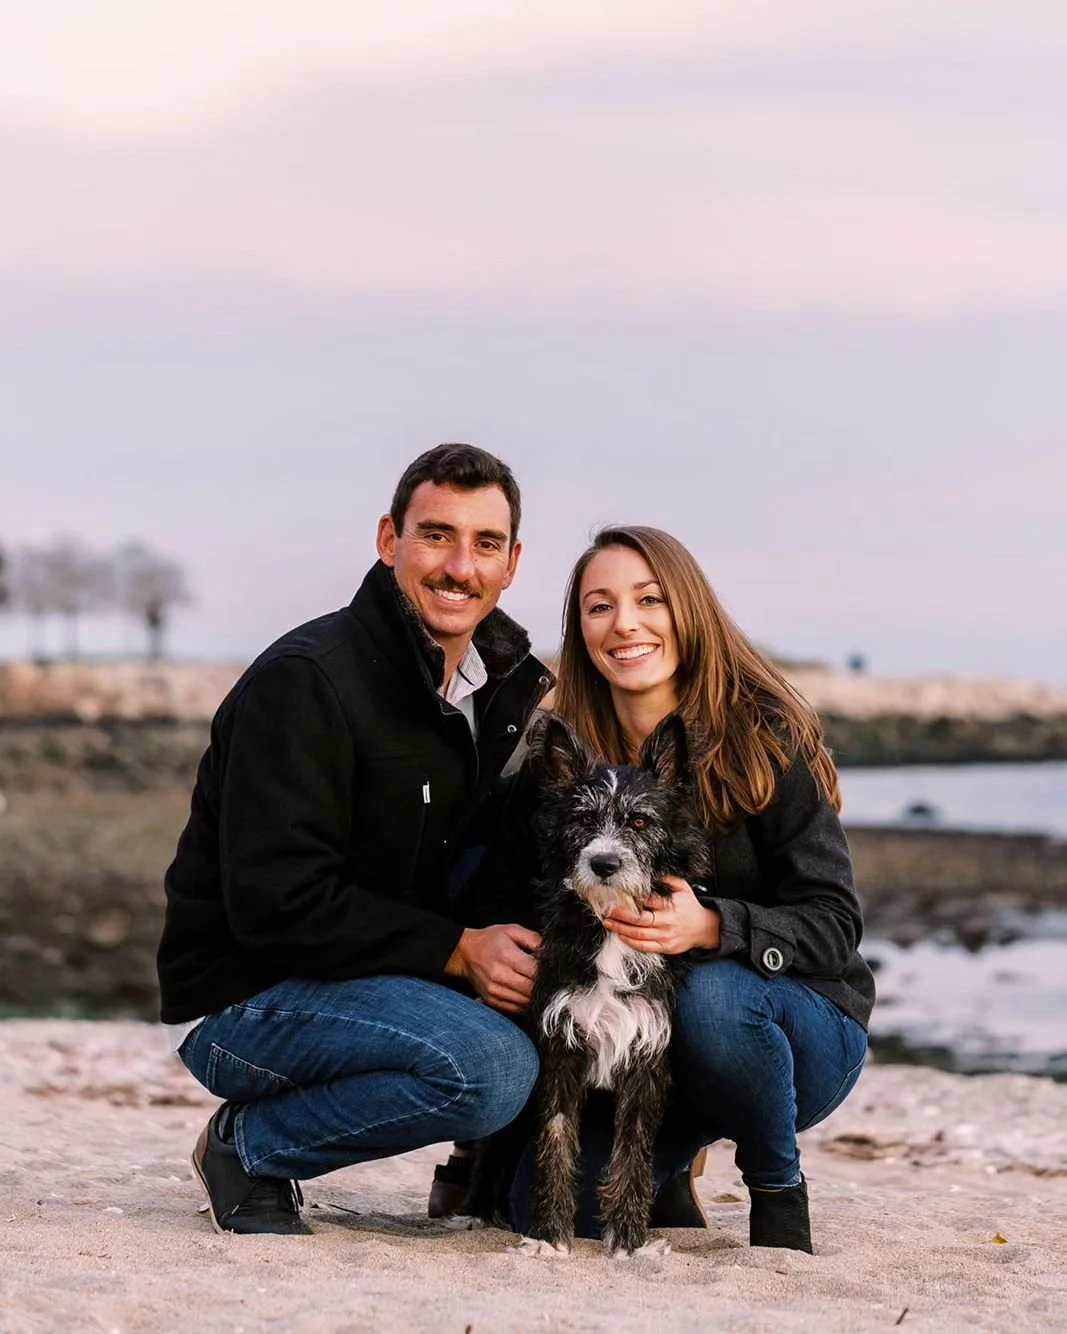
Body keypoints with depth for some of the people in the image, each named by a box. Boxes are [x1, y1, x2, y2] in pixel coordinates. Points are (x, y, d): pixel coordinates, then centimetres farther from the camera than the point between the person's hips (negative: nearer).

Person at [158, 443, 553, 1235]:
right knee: (492, 1067, -30)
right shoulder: (305, 681, -19)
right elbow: (276, 903, -24)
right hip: (244, 1003, -8)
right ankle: (249, 1147, -9)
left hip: (390, 979, 8)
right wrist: (456, 952, -25)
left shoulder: (507, 678, 6)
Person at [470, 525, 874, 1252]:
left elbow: (835, 921, -17)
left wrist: (712, 927, -35)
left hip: (799, 1028, -3)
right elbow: (502, 900, 1)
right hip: (632, 1039, 4)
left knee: (709, 996, -36)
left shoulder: (765, 739, -14)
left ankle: (779, 1183, -8)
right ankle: (666, 1171, 20)